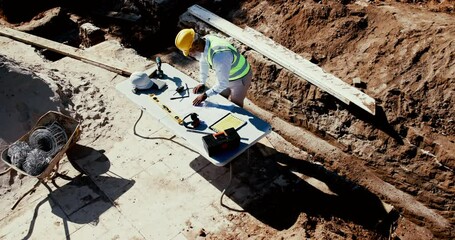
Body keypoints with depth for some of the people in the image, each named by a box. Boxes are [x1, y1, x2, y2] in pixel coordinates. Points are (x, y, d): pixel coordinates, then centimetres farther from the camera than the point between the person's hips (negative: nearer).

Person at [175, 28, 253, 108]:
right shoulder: (205, 40, -18)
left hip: (240, 78, -7)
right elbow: (203, 62, 2)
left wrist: (205, 95, -23)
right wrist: (202, 82, 6)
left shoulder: (218, 55, -42)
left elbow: (222, 83, -32)